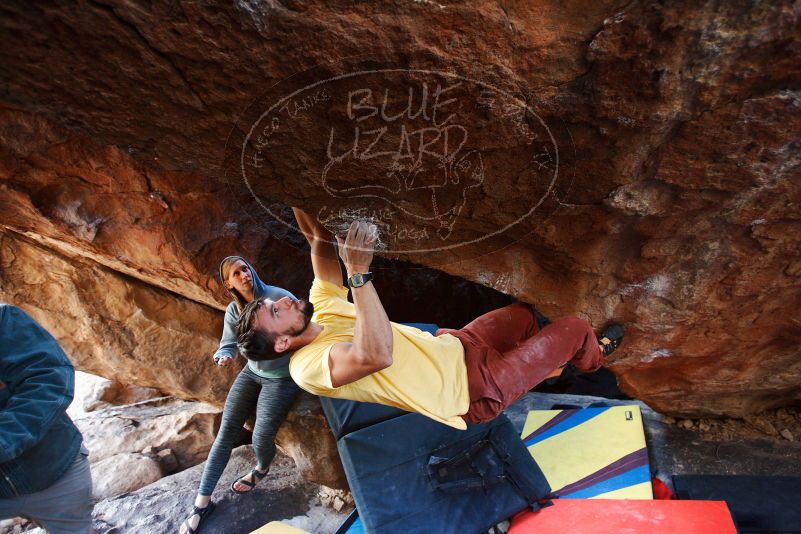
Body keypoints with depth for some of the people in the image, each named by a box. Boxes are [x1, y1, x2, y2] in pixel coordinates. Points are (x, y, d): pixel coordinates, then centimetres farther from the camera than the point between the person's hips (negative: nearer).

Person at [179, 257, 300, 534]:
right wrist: (222, 356, -28)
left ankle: (261, 469, 27)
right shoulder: (233, 311, -3)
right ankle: (202, 501, 14)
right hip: (252, 373, 5)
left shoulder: (280, 298, -20)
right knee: (226, 433, 1)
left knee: (261, 439, -11)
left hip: (281, 377, -5)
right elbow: (228, 346, -5)